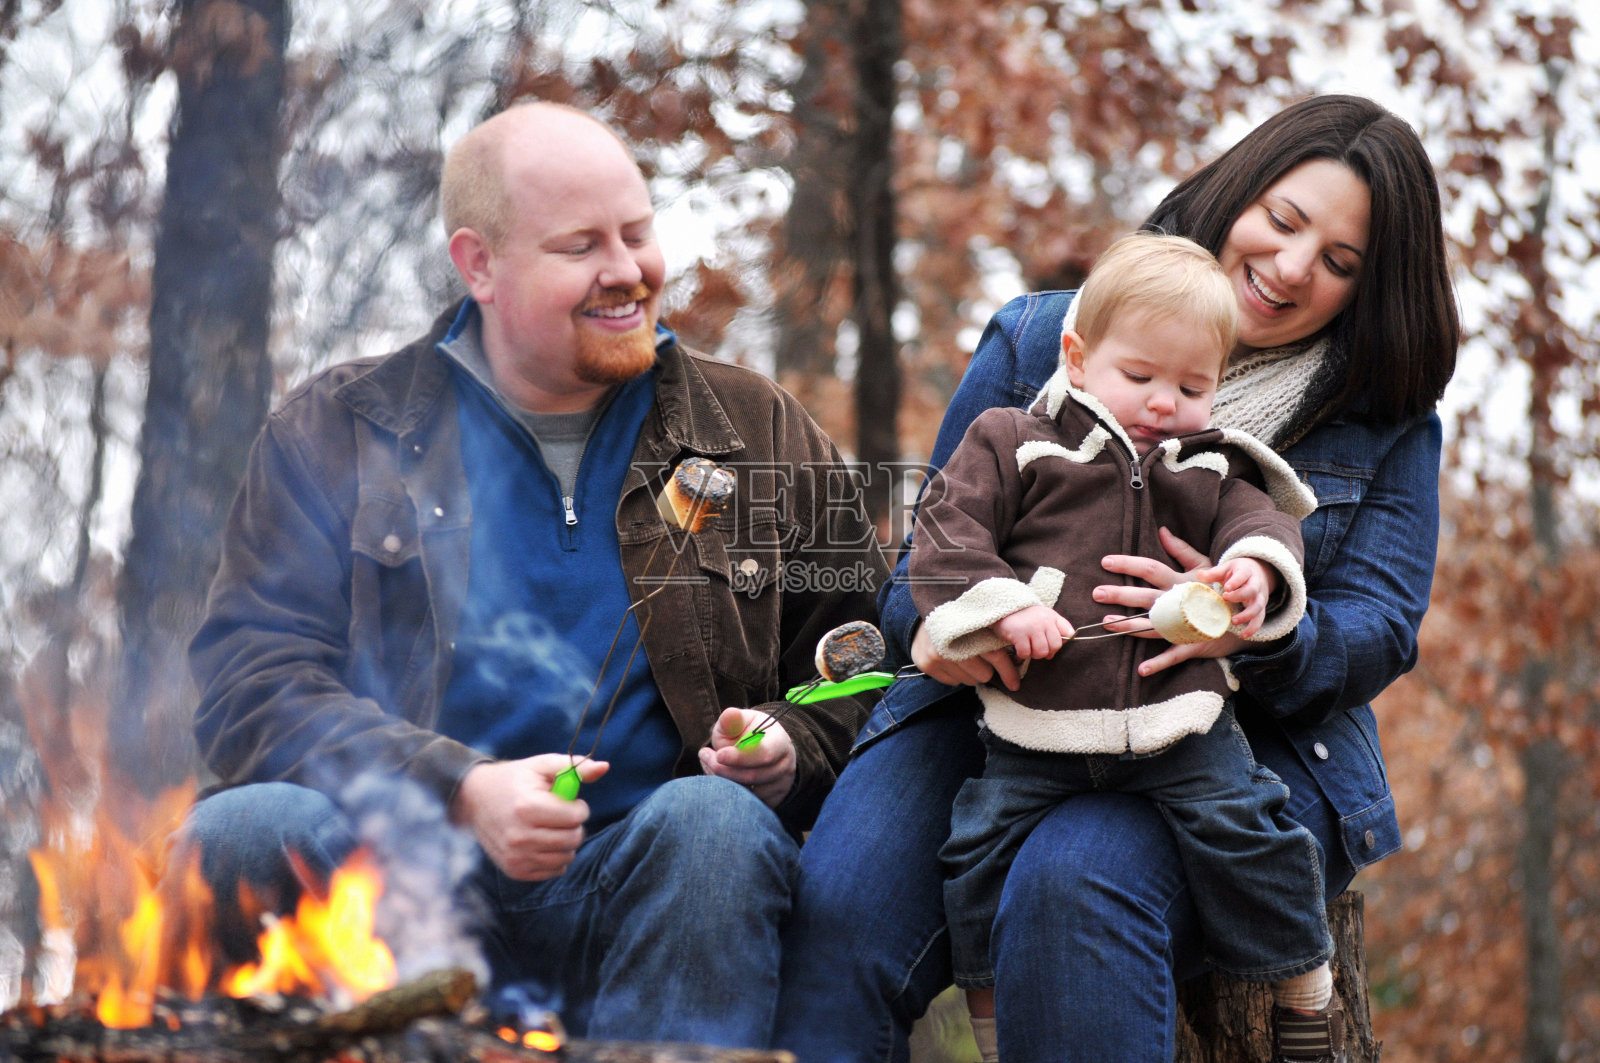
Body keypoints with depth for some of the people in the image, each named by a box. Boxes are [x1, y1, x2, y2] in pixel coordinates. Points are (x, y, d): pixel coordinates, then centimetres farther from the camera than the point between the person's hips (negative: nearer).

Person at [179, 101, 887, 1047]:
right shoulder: (337, 433, 10)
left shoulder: (758, 431, 15)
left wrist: (790, 747, -7)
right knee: (235, 835, -30)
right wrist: (461, 791, -16)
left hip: (650, 888, 0)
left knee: (713, 820, -33)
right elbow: (253, 679, 0)